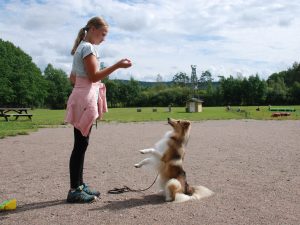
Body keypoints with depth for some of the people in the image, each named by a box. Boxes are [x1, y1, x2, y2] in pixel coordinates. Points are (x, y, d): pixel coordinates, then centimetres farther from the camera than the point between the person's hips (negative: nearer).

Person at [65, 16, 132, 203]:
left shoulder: (80, 47, 22)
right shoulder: (88, 47, -8)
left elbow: (72, 78, 23)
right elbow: (94, 76, -17)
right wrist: (117, 65, -19)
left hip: (82, 98, 10)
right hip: (85, 98, -10)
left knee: (81, 144, 9)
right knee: (81, 144, -9)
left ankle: (79, 185, 15)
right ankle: (74, 190, -4)